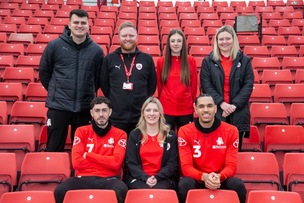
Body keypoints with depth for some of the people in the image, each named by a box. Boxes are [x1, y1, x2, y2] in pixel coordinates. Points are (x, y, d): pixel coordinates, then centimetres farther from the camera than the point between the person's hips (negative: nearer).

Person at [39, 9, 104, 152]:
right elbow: (44, 72, 7)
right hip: (58, 106, -1)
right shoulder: (55, 45, -2)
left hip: (84, 108, 1)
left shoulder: (96, 50, 1)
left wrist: (88, 94, 9)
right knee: (54, 149, 9)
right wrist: (55, 91, 8)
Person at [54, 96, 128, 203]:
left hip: (108, 179, -1)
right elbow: (77, 162, -2)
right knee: (60, 191, -30)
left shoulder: (119, 134, 7)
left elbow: (116, 162, -8)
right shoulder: (82, 131, 10)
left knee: (122, 190, -36)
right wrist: (106, 163, -2)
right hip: (83, 178, 1)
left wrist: (88, 155, -3)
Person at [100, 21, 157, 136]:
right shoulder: (109, 59, 4)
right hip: (115, 116, 0)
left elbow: (152, 84, 9)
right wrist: (114, 100, 7)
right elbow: (103, 83, 8)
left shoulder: (147, 59, 5)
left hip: (140, 116, 1)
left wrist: (142, 100, 6)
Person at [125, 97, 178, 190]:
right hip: (139, 178, 1)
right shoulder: (134, 135, 9)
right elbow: (131, 163, 3)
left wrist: (157, 178, -13)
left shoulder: (170, 135, 8)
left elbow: (173, 164, 3)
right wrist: (145, 178, -14)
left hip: (163, 178, 0)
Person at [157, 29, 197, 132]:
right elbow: (159, 85, 8)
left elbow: (194, 85, 6)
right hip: (166, 109, 0)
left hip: (186, 110, 0)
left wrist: (192, 103, 9)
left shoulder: (191, 61, 0)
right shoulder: (161, 61, 0)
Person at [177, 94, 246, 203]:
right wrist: (204, 177, -29)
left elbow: (231, 165, -6)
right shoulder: (185, 131, -7)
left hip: (220, 180, 1)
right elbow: (186, 166, -10)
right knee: (184, 185, -33)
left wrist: (219, 177, -28)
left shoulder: (231, 131, -5)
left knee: (238, 185, -29)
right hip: (197, 179, -1)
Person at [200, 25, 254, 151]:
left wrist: (235, 104, -12)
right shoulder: (208, 61, 5)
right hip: (215, 112, -1)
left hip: (238, 113, 1)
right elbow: (206, 85, -3)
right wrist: (221, 103, -14)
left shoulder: (244, 60, 7)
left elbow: (248, 85, 0)